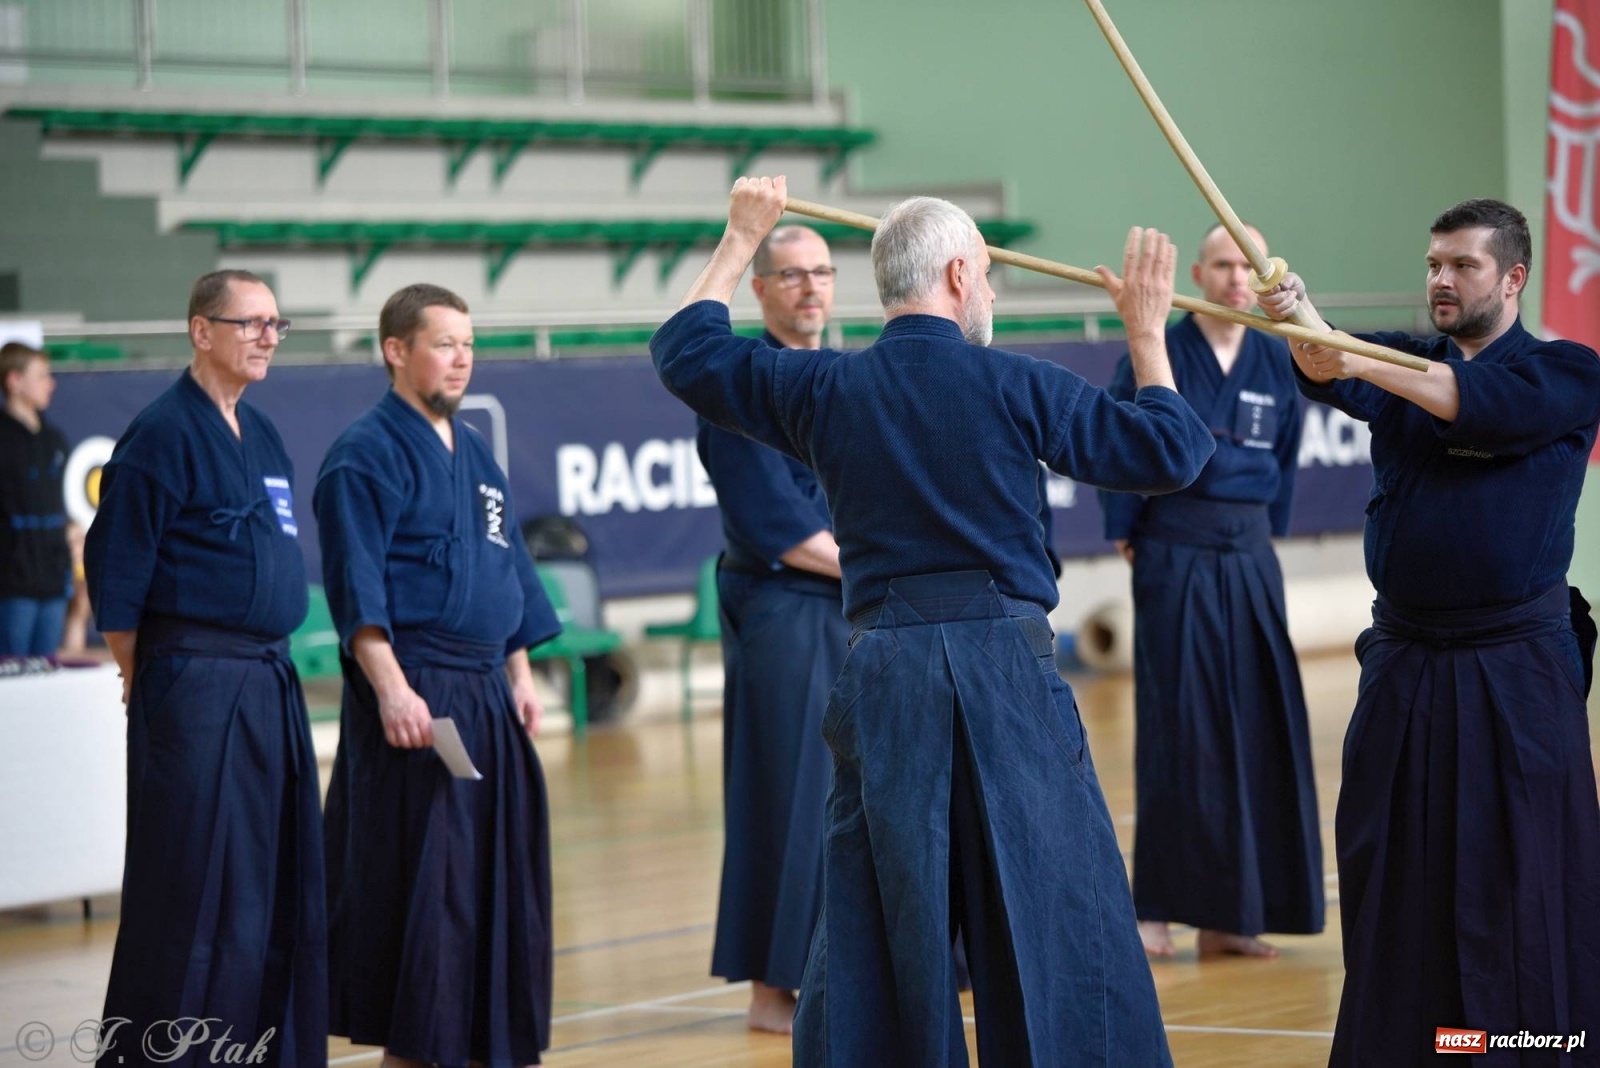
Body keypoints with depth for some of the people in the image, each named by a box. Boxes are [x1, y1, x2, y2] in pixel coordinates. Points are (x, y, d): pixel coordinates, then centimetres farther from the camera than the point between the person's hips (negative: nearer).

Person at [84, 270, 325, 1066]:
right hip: (195, 686, -8)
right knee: (193, 889, -5)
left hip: (268, 685, 8)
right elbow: (115, 572, -11)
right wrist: (145, 681, -4)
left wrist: (264, 665, 15)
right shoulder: (164, 433, -11)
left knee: (279, 883, 11)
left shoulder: (261, 434, 14)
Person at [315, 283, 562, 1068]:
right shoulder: (367, 455, -9)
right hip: (413, 694, -8)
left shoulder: (474, 453, 16)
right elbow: (357, 589, -15)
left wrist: (520, 676, 16)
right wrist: (391, 689, -22)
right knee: (419, 878, -7)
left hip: (486, 699, 8)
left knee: (496, 872, 10)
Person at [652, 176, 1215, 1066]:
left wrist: (741, 240, 28)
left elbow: (687, 351, 18)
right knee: (1064, 917, 2)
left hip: (885, 674, 3)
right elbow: (1171, 452, 2)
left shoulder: (822, 388, 2)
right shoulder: (1014, 386, -5)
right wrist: (1148, 332, 14)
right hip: (1005, 667, -3)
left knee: (867, 929, 9)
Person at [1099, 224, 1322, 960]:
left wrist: (1265, 532, 11)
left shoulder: (1278, 363, 7)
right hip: (1173, 559, -4)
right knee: (1177, 732, -5)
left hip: (1249, 560, 4)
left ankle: (1231, 913, 11)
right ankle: (1158, 907, 0)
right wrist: (1127, 534, -3)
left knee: (1257, 731, 3)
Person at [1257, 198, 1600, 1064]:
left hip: (1516, 670, -4)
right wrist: (1303, 326, -38)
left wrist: (1354, 360, -35)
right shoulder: (1400, 362, 9)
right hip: (1403, 661, 4)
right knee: (1390, 880, 7)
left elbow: (1483, 405, -24)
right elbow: (1333, 376, -14)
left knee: (1522, 885, -3)